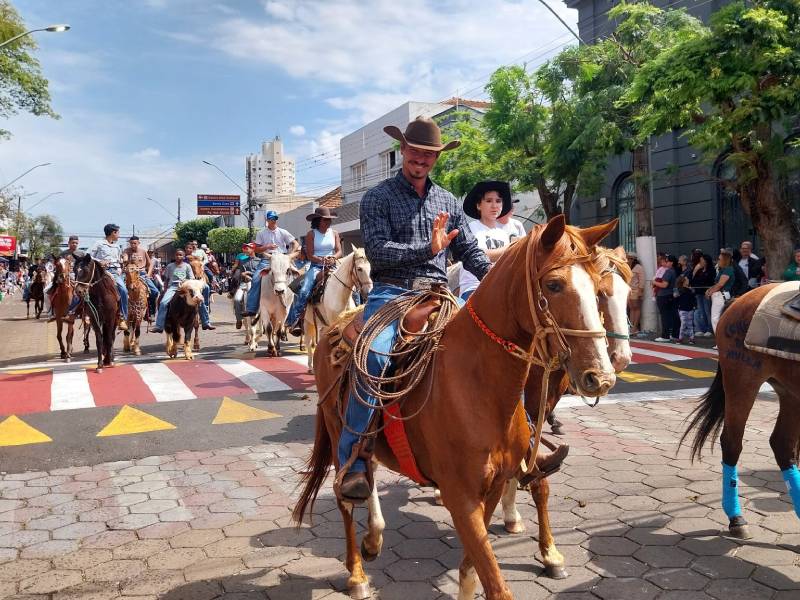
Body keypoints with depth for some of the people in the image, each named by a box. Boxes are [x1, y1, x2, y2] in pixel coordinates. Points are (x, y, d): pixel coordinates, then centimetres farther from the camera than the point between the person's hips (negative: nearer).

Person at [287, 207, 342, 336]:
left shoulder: (334, 234, 12)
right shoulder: (311, 234, 2)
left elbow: (339, 251, 4)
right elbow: (310, 256, -5)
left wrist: (333, 258, -18)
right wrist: (322, 260, -23)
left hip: (332, 266, 3)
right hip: (316, 266, -3)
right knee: (304, 291, -23)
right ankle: (295, 320, -21)